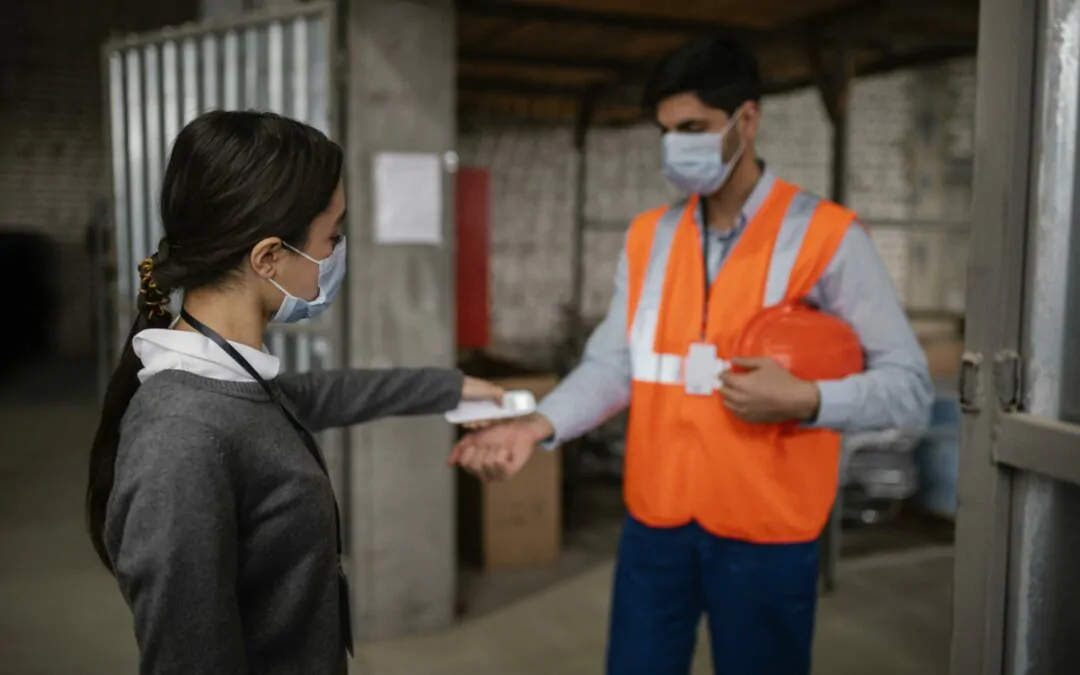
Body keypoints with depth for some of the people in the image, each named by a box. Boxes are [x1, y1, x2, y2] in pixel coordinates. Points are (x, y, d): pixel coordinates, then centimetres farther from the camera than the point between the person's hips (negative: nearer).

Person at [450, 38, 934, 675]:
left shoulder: (826, 235, -8)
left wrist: (805, 400, -23)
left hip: (765, 532, -3)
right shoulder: (648, 236, 7)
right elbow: (613, 363, 2)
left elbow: (910, 387, -8)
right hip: (655, 521, 4)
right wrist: (539, 425, -13)